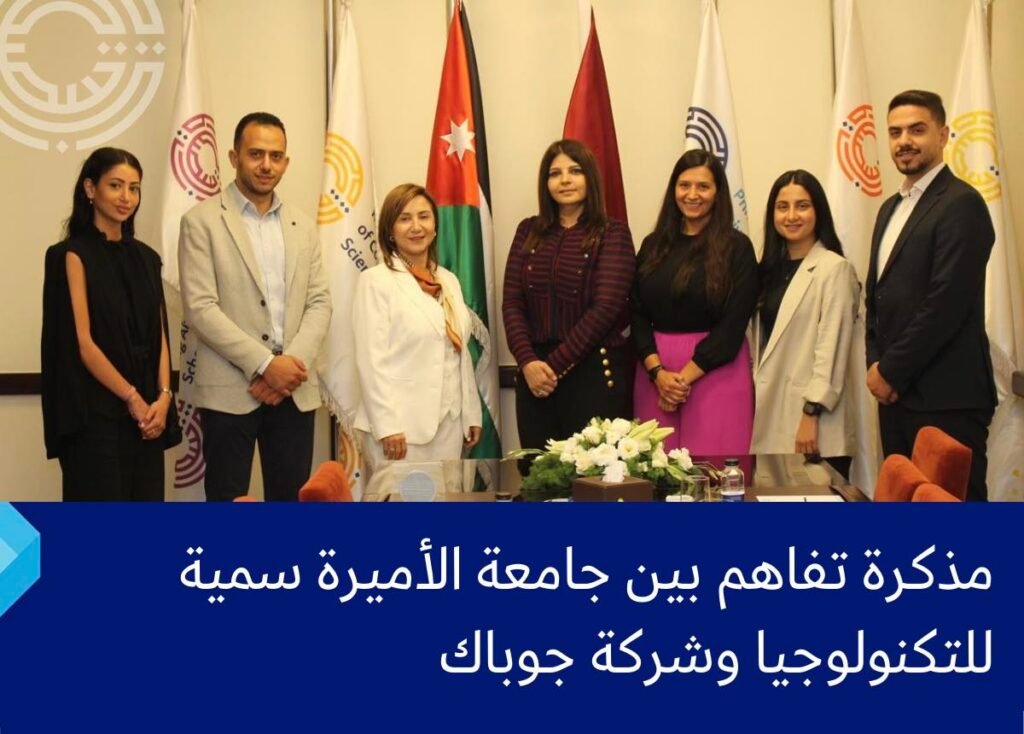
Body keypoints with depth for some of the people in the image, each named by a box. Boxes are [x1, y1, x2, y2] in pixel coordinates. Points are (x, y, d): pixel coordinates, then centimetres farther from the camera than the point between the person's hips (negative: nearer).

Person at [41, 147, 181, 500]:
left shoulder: (146, 257, 13)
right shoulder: (74, 255, -6)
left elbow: (158, 335, 10)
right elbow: (82, 342, -11)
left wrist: (163, 397, -4)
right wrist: (132, 398, -12)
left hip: (148, 412, 6)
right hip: (96, 413, -6)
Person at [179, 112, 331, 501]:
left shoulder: (302, 226, 13)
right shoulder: (202, 221, -2)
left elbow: (320, 302, 8)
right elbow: (199, 308, -10)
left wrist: (294, 361, -9)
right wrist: (264, 364, -15)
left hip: (294, 389, 4)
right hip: (230, 388, -4)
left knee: (291, 497, 8)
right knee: (228, 498, 2)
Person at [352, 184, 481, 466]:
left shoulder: (449, 281, 13)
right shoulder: (375, 281, -6)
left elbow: (462, 352, 14)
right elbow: (371, 359, -12)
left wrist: (471, 414, 12)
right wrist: (386, 426, -17)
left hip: (449, 421, 6)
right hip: (401, 425, -6)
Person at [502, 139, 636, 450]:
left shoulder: (612, 233, -2)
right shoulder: (529, 231, 11)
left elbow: (606, 307, -11)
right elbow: (512, 302, 5)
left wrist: (555, 364, -12)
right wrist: (527, 361, -10)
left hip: (595, 372, -4)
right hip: (536, 372, 4)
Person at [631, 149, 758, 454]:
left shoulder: (737, 247, -1)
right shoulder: (653, 245, 10)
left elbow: (733, 323, -8)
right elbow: (637, 315, 4)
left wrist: (685, 375, -12)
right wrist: (658, 372, -11)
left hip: (716, 372, -3)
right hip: (655, 372, 3)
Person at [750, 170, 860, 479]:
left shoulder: (834, 268, -8)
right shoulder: (771, 266, 15)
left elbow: (832, 346, -13)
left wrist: (811, 414, -16)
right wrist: (755, 396, 9)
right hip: (771, 414, 7)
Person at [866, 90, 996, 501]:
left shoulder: (961, 203, -11)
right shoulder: (891, 207, 17)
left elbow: (947, 304, -18)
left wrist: (891, 371, -12)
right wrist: (876, 364, 2)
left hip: (945, 397, -8)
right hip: (897, 391, 8)